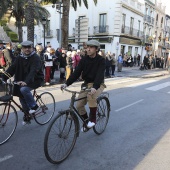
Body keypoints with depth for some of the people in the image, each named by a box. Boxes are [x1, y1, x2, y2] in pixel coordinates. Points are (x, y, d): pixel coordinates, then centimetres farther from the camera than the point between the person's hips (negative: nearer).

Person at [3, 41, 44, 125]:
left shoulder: (36, 58, -17)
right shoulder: (19, 58, 1)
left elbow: (33, 71, -32)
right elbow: (12, 68, -5)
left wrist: (26, 81, -47)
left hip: (36, 80, -6)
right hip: (23, 81, 6)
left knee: (24, 89, -30)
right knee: (21, 97, 3)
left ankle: (34, 106, -8)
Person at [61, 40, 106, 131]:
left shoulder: (101, 60, -13)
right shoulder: (84, 59, -1)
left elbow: (100, 74, -27)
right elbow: (76, 72, -8)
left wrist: (94, 87, -45)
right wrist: (66, 83, -22)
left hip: (98, 84, -4)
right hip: (86, 84, 5)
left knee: (91, 96, -35)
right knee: (79, 105, -5)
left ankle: (93, 119, -14)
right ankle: (86, 121, 22)